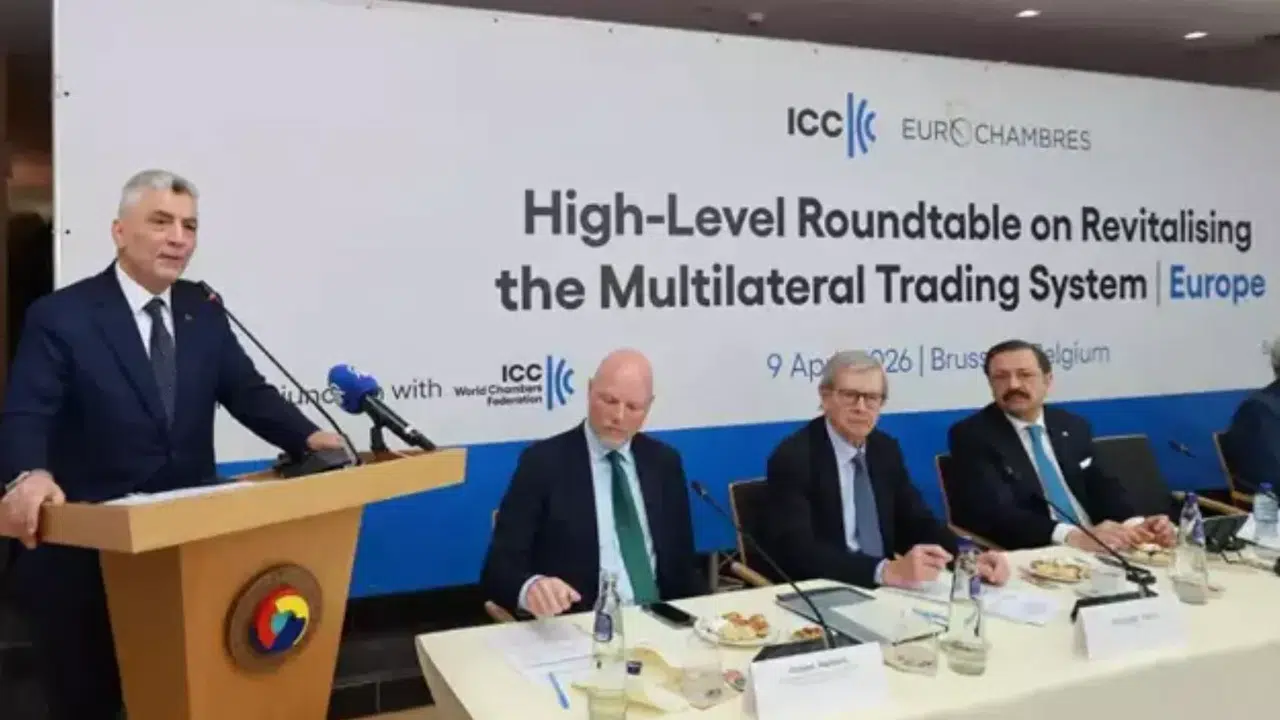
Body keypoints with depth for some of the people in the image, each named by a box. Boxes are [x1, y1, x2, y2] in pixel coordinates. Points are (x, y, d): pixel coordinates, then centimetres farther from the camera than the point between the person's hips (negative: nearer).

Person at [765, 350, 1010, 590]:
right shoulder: (793, 457, -14)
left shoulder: (886, 449, 8)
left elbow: (918, 522, 9)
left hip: (883, 590, 7)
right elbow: (799, 550, -25)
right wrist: (887, 571, -35)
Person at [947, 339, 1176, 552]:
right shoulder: (971, 435, -6)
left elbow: (1103, 488, 10)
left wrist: (1136, 525, -12)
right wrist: (1074, 536, -29)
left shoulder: (1073, 427, 14)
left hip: (1097, 548, 5)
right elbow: (994, 510, -18)